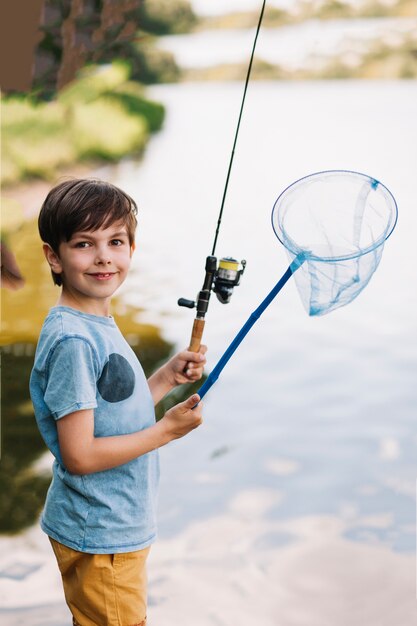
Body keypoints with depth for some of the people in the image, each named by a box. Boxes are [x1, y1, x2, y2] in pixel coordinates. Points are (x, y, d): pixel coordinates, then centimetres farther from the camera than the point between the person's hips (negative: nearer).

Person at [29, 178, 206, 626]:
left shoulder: (98, 325, 5)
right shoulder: (73, 340, -25)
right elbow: (79, 456, -26)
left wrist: (166, 378, 2)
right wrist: (167, 430, -19)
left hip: (119, 529, 9)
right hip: (100, 539, -9)